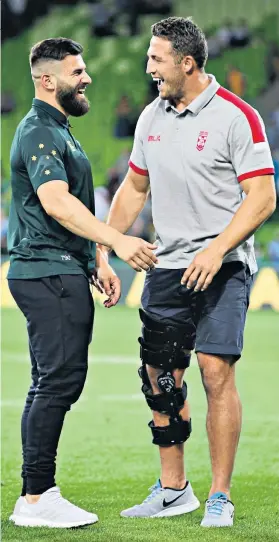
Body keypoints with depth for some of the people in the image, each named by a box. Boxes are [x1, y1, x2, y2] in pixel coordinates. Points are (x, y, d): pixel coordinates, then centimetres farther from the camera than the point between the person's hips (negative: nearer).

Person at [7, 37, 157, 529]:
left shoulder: (58, 131, 22)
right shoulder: (39, 133, -13)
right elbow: (55, 202, -28)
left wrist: (97, 263, 22)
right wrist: (116, 241, -35)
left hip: (60, 272, 11)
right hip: (49, 273, -11)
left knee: (50, 384, 10)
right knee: (60, 378, -13)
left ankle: (38, 493, 13)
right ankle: (35, 499, -13)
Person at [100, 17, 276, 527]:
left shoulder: (236, 116, -10)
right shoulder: (152, 117, 10)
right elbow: (134, 188, 21)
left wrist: (216, 250, -22)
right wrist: (101, 249, 15)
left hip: (222, 268, -6)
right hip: (166, 267, 6)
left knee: (216, 372, -12)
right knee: (160, 377, 5)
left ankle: (220, 497, -3)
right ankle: (173, 489, 18)